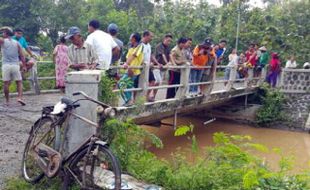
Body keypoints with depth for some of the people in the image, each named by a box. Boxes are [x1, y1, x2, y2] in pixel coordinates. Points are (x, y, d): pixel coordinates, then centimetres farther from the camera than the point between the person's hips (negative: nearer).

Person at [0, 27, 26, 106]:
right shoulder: (17, 43, 8)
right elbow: (22, 56, 5)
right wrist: (24, 66, 10)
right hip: (15, 65, 1)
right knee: (19, 82, 7)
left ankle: (7, 101, 9)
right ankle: (20, 97, -9)